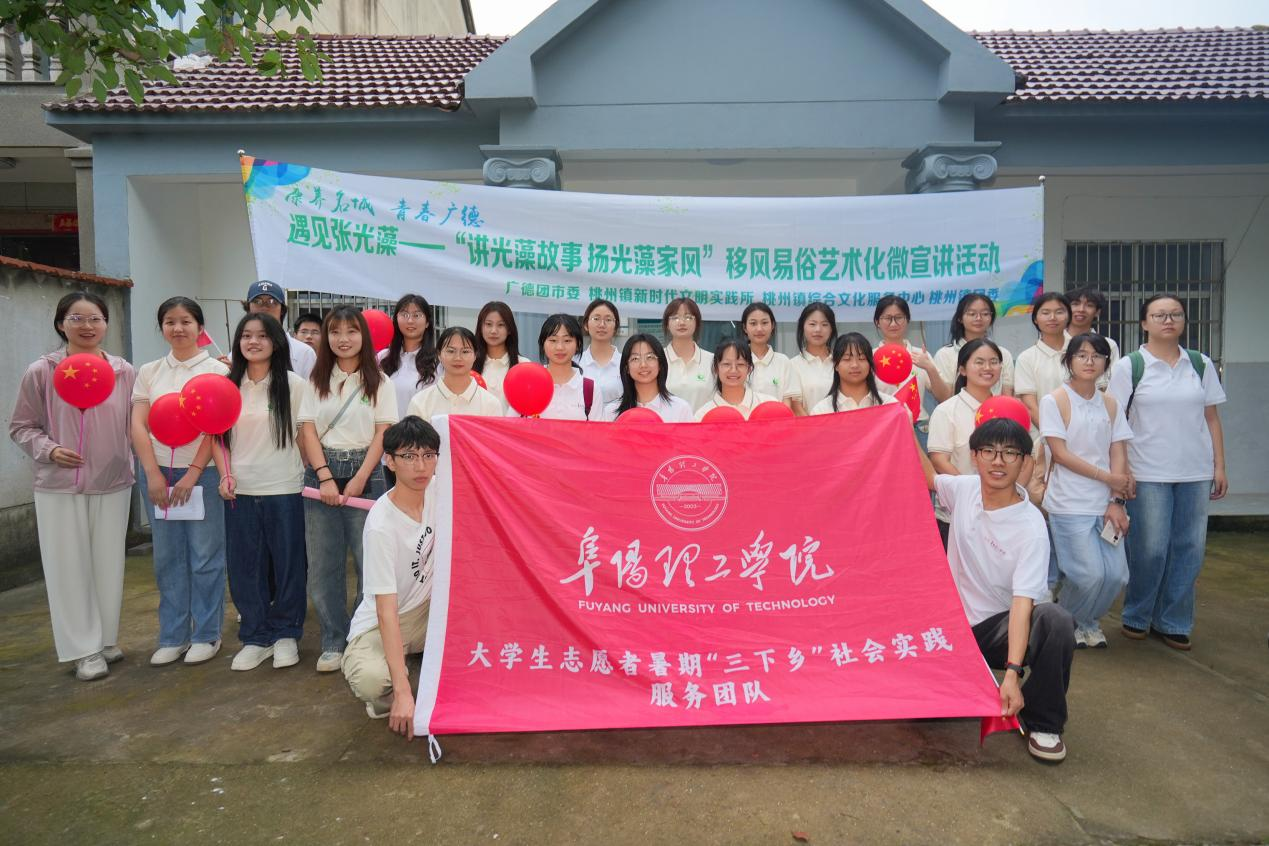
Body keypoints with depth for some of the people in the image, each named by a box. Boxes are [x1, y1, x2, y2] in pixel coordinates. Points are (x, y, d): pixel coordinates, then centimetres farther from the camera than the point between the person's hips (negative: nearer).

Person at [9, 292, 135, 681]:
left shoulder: (125, 373, -1)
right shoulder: (41, 372, -5)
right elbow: (21, 427, 3)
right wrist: (48, 449, -14)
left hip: (114, 485, 2)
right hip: (59, 487, -1)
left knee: (109, 566, 12)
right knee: (69, 568, 5)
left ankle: (107, 639, 29)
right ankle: (85, 649, 17)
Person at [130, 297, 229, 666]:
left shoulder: (216, 370, 0)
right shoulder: (149, 372, 9)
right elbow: (138, 425, 4)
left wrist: (193, 474, -11)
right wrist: (154, 474, -6)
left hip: (202, 472, -3)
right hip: (158, 473, 3)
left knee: (205, 556, 1)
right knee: (167, 558, 8)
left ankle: (206, 635, 14)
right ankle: (172, 636, 19)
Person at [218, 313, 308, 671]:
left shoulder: (293, 384, -3)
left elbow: (306, 435, 0)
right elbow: (220, 436, 12)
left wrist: (303, 472, -4)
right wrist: (225, 474, 1)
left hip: (284, 490, -3)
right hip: (240, 491, 3)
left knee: (288, 564, 6)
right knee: (245, 567, 9)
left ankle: (285, 634, 23)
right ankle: (255, 637, 23)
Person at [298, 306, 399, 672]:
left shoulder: (379, 381, 3)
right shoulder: (317, 381, 9)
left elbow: (382, 434, -2)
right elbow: (308, 431, 3)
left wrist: (359, 479, -11)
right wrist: (326, 477, -9)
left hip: (365, 471, -2)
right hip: (322, 471, 2)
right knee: (323, 562, 5)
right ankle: (333, 642, 17)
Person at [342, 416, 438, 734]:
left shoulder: (435, 494, -9)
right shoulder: (381, 525, -28)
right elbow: (387, 611, -29)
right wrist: (403, 692, -32)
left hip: (426, 611, 7)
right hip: (380, 625, -6)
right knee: (371, 680, -35)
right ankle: (389, 700, 2)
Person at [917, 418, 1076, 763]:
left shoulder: (1031, 527, -20)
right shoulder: (964, 489, -5)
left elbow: (1023, 603, -27)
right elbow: (929, 478, 18)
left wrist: (1012, 673, -36)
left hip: (1001, 627, -3)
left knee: (1055, 619, -36)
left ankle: (1042, 723, -13)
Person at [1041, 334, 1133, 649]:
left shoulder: (1110, 405, 11)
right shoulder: (1053, 401, -5)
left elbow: (1118, 455, 5)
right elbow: (1060, 453, -10)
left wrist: (1116, 501, -5)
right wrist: (1107, 477, -10)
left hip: (1105, 503, 5)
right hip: (1069, 504, -5)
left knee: (1116, 574, -1)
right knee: (1090, 574, -11)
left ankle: (1088, 621, 27)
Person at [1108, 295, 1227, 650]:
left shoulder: (1201, 364, 8)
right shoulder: (1129, 366, -2)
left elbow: (1212, 418, 10)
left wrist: (1219, 466, 5)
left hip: (1195, 473, 3)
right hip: (1148, 474, -3)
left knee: (1188, 549, 6)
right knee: (1149, 549, 0)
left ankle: (1172, 622, 20)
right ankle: (1137, 617, 19)